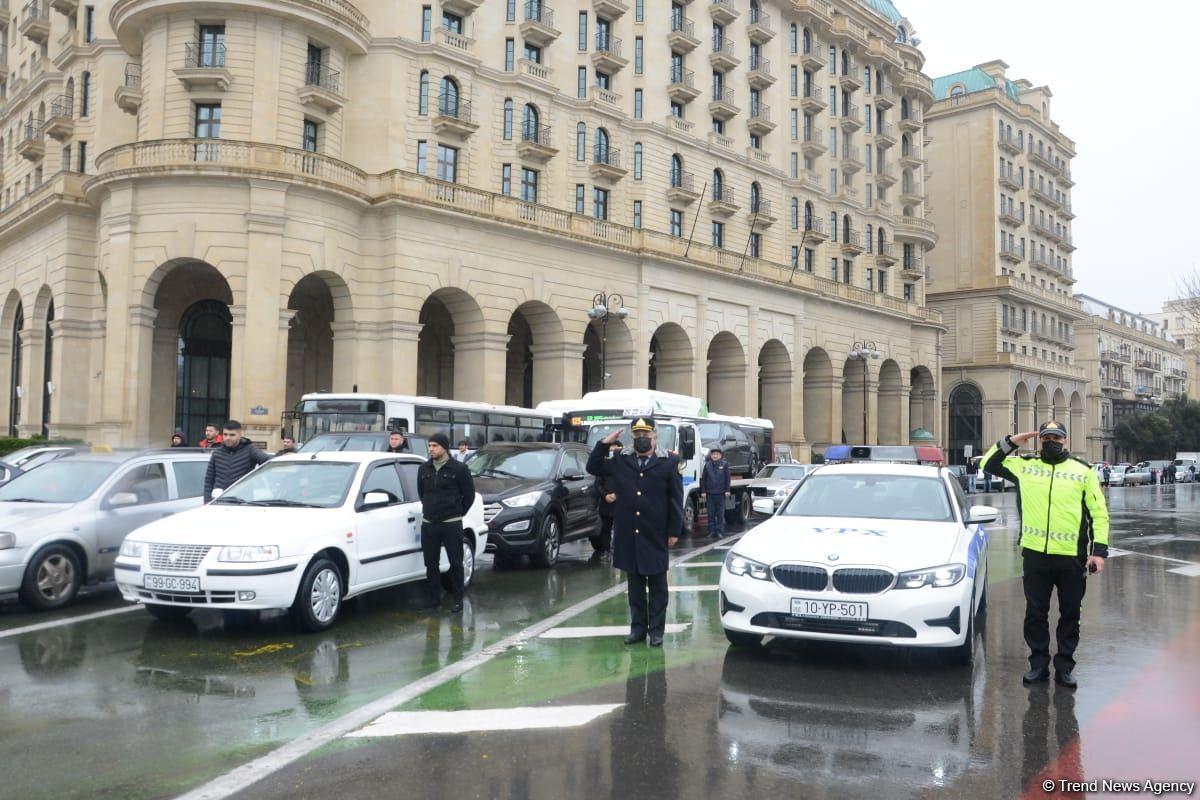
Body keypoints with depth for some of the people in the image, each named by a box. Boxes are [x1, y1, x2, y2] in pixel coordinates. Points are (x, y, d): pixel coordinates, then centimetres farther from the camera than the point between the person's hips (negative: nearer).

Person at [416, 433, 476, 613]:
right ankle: (434, 598, 19)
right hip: (428, 524, 4)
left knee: (455, 563, 1)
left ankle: (458, 599, 11)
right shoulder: (423, 469, 7)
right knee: (431, 563, 8)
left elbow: (469, 494, 2)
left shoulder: (459, 468, -6)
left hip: (452, 524, -4)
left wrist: (458, 513, 6)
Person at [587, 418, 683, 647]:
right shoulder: (620, 463, 8)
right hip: (628, 537, 3)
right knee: (635, 586, 11)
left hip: (655, 537, -3)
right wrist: (604, 444, -1)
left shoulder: (667, 466, -1)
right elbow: (592, 467, 10)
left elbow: (676, 501, -1)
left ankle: (656, 629, 13)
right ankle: (638, 627, 19)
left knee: (657, 586, 6)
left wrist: (674, 531, -5)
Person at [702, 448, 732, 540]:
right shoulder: (707, 465, 6)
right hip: (710, 493, 2)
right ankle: (712, 531, 9)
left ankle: (720, 531, 3)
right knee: (711, 513, 4)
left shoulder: (724, 464, 2)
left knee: (721, 513, -1)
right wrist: (703, 491, 4)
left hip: (720, 493, -2)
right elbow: (703, 479, 9)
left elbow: (728, 478, 5)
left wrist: (727, 490, 0)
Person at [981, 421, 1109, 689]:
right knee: (1035, 612, 8)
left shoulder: (1083, 470, 4)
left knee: (1070, 614, 9)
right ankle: (1038, 664, 19)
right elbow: (989, 463, 14)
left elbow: (1099, 512, 3)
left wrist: (1099, 550, -4)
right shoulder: (1024, 466, 7)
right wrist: (1011, 442, 2)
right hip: (1035, 554, 1)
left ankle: (1065, 666, 21)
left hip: (1072, 556, -1)